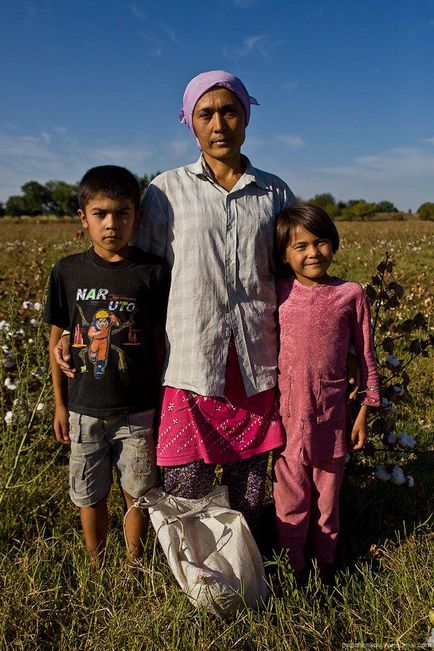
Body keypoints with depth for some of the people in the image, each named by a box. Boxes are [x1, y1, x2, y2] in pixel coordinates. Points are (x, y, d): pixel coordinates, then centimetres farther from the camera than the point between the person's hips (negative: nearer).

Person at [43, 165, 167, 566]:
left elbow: (160, 341, -2)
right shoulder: (68, 271, -3)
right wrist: (60, 405, 5)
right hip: (84, 409, 2)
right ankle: (96, 568, 41)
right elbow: (57, 339, 4)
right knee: (90, 496, 17)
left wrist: (161, 405, 0)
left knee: (137, 494, 13)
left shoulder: (153, 272, -8)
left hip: (137, 410, -1)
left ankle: (134, 567, 38)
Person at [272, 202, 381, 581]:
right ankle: (294, 569, 35)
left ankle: (326, 565, 40)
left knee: (328, 497, 17)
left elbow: (365, 356, 2)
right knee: (291, 500, 13)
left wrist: (365, 410, 3)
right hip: (288, 415, 0)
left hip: (331, 415, 0)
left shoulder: (351, 294, -4)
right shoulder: (278, 293, -3)